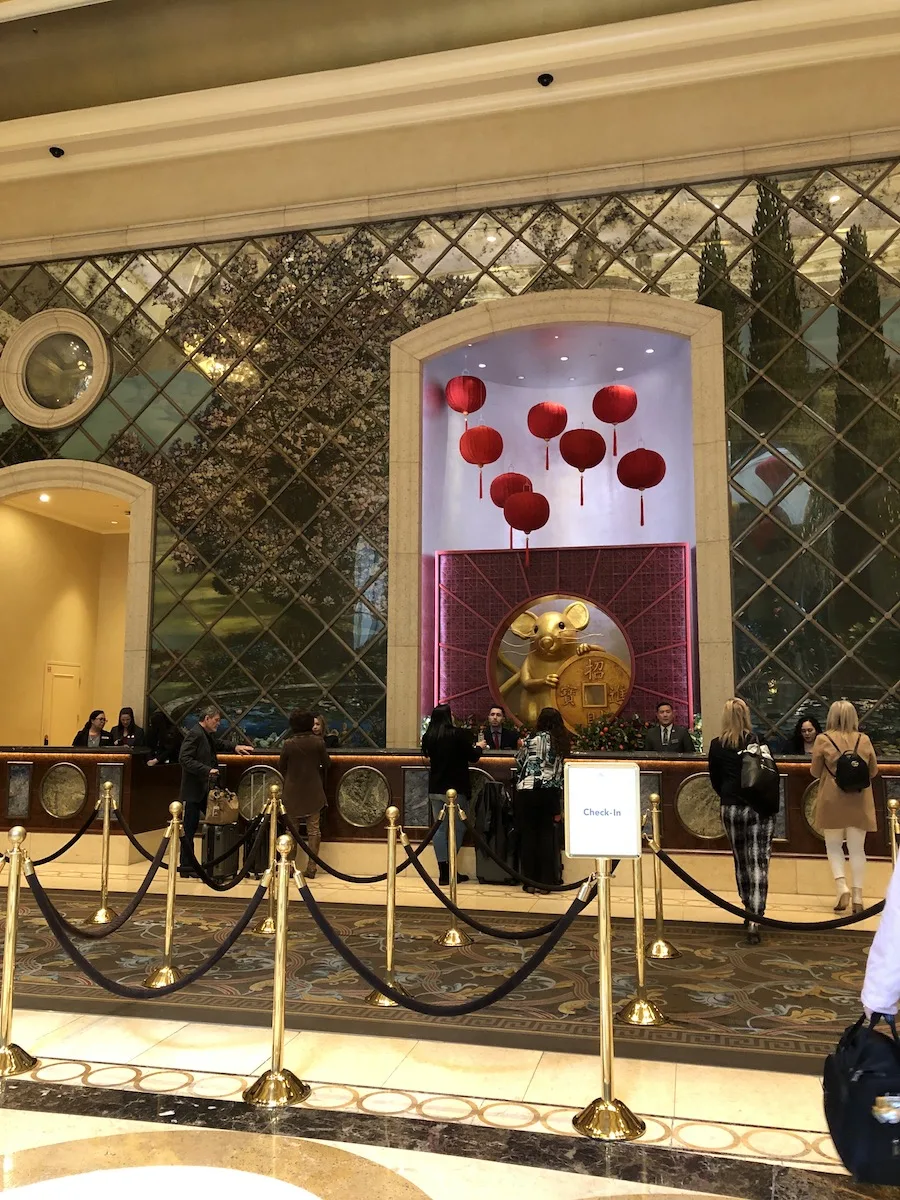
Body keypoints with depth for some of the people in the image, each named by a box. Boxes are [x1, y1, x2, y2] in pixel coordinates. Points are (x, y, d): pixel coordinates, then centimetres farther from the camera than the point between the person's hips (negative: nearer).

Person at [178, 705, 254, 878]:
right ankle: (186, 867, 10)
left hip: (207, 790, 10)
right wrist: (207, 770, -28)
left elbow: (218, 744, 34)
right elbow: (184, 758, -25)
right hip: (194, 791, -10)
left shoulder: (209, 735, 13)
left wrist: (234, 748, 18)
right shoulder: (194, 735, -17)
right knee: (189, 829, 1)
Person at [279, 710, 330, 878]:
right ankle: (311, 868, 8)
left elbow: (281, 767, -2)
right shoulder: (318, 742, -10)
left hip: (293, 793, -1)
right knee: (314, 830, 9)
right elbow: (326, 763, 1)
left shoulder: (289, 744, -12)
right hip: (313, 793, 1)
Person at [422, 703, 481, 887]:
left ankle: (444, 871, 9)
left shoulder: (428, 737, 3)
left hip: (435, 789, 5)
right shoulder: (457, 735, -13)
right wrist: (478, 747, 16)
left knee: (440, 829, 9)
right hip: (455, 789, -5)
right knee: (458, 828, 4)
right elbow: (473, 756, -7)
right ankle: (449, 870, -2)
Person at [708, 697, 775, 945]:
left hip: (731, 808, 2)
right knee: (758, 862, -3)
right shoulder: (757, 741, -8)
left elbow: (715, 779, 6)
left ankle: (749, 910, 29)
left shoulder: (717, 745, -3)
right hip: (759, 808, -2)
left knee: (741, 861, 17)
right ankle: (755, 919, -12)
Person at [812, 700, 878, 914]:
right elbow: (873, 771, 10)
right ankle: (858, 897, 7)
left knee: (833, 846, 9)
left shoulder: (823, 739, -6)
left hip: (833, 800, -2)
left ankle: (842, 887, -10)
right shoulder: (864, 740, 0)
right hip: (859, 801, 2)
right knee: (857, 848, 7)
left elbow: (815, 772, 2)